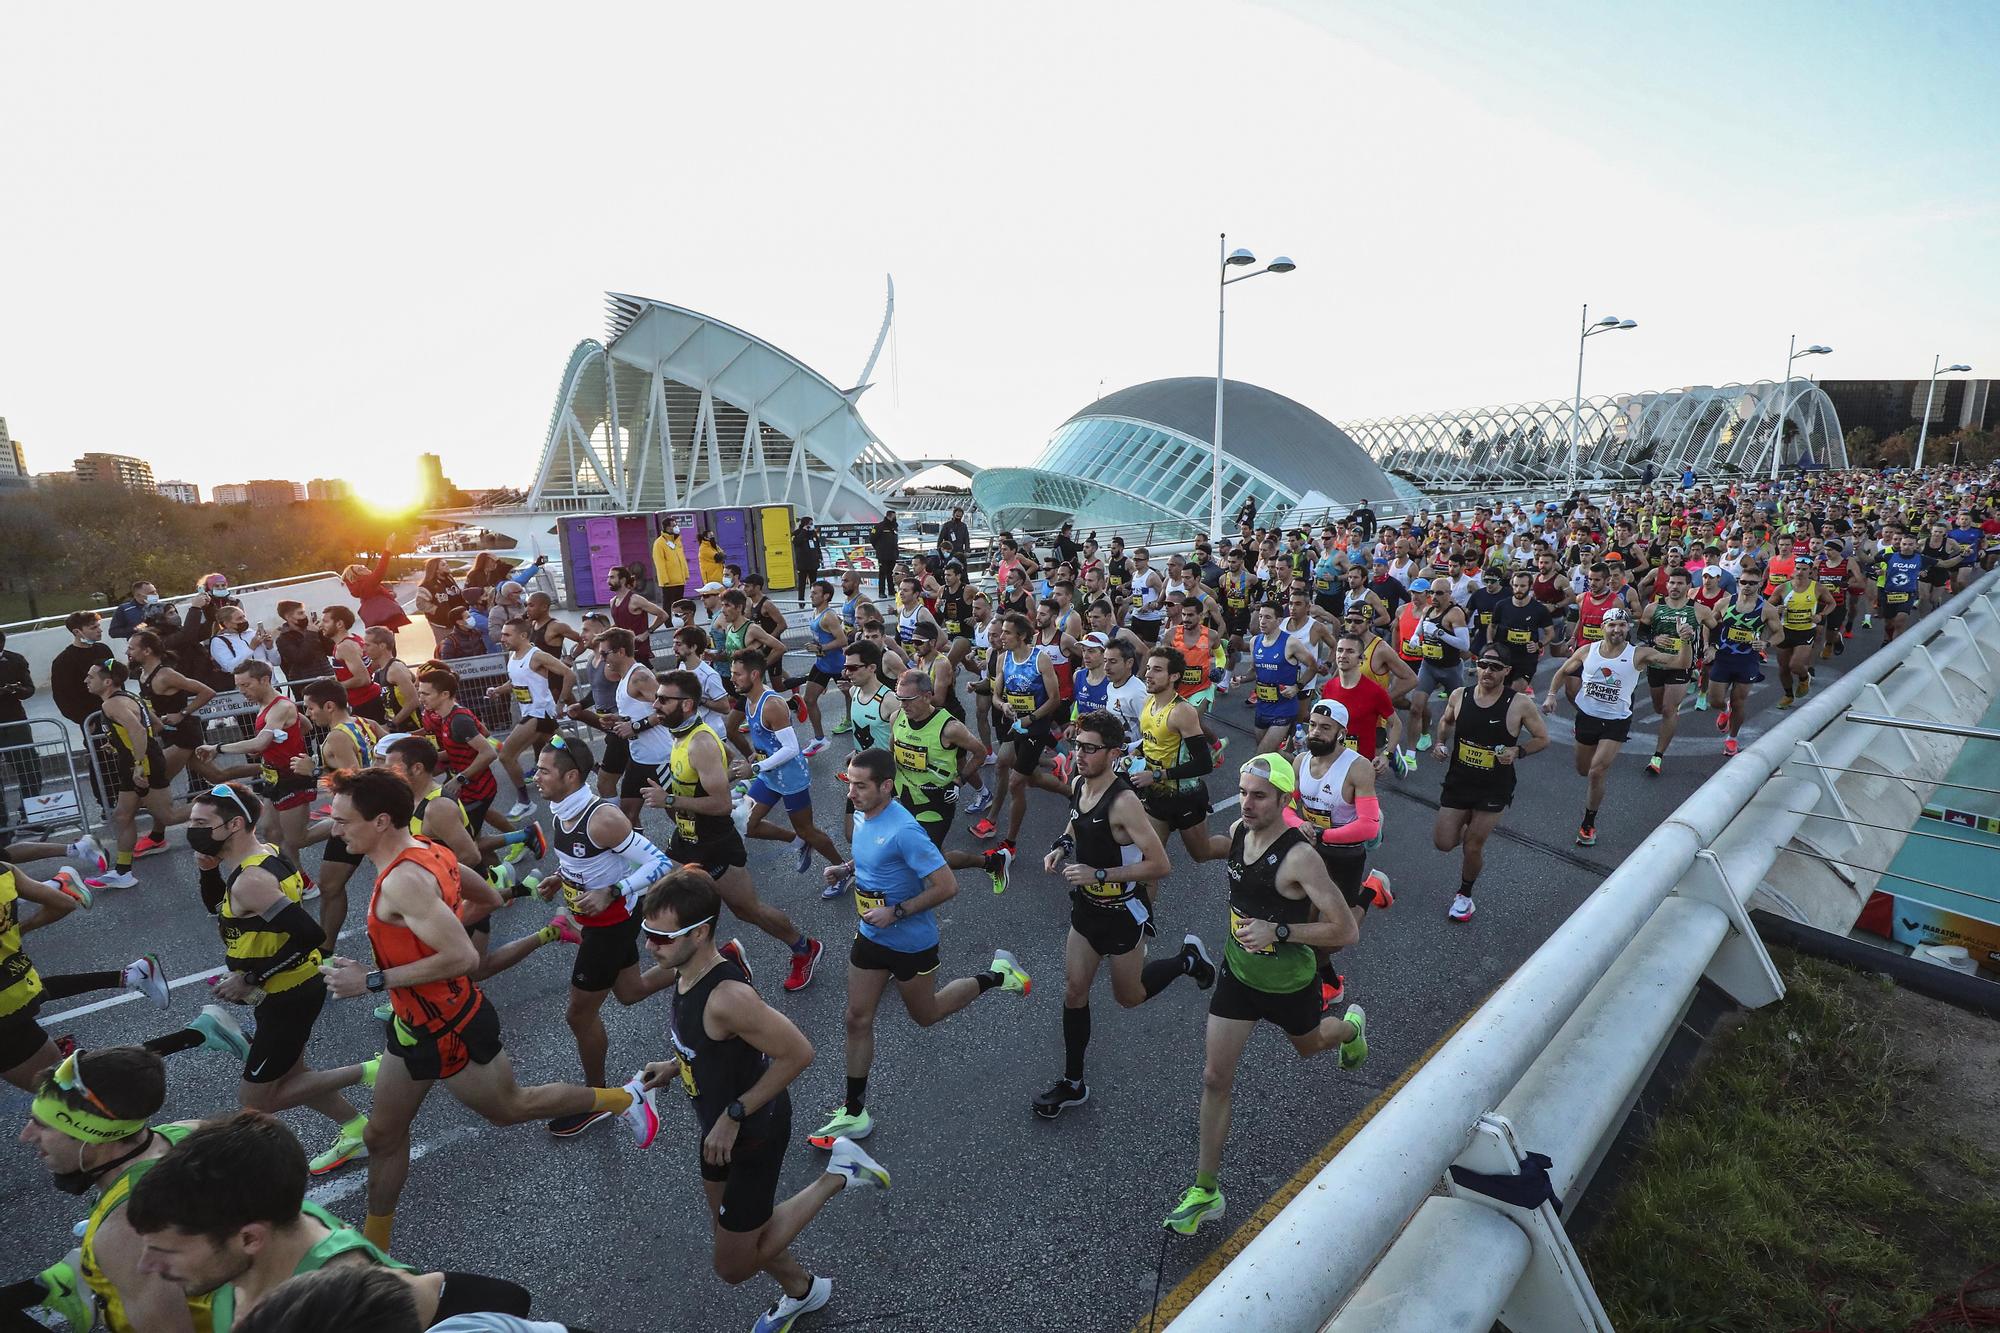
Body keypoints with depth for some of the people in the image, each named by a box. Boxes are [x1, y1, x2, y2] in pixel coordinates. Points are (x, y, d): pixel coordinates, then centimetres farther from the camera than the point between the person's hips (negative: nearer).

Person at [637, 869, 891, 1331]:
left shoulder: (727, 996, -38)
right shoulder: (686, 971, -10)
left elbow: (798, 1053, -32)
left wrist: (733, 1116, -25)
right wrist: (676, 1066, 0)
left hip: (753, 1134, -8)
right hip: (719, 1126, 8)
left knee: (732, 1266, 10)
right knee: (729, 1230, 28)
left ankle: (837, 1173, 15)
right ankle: (801, 1292, 54)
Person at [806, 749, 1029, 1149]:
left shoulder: (904, 831, -31)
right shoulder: (863, 815, -4)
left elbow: (947, 886, -29)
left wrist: (896, 912, -26)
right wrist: (846, 868, -1)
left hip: (911, 943, -7)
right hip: (870, 936, 7)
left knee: (925, 1015, 17)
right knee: (857, 1019, 10)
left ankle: (995, 975, 35)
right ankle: (854, 1114, 25)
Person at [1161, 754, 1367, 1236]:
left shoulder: (1299, 857, -30)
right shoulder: (1238, 832, -10)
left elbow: (1346, 931, -28)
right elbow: (1204, 849, 16)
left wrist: (1279, 931, -34)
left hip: (1288, 983, -4)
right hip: (1238, 973, 4)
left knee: (1308, 1046, 29)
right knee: (1215, 1078, 2)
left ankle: (1350, 1027, 66)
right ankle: (1205, 1190, 16)